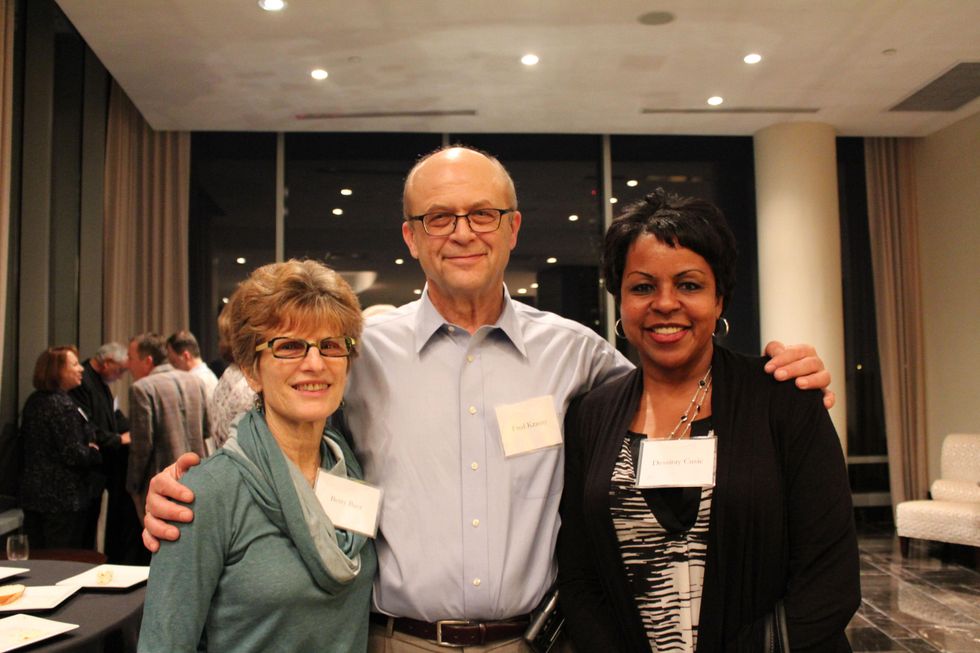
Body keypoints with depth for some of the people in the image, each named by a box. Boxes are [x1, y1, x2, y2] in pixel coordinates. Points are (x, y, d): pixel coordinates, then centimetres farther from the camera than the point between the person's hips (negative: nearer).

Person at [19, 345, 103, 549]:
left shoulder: (34, 401, 8)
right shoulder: (63, 406, -18)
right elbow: (74, 455, -22)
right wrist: (94, 452, -2)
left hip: (33, 493, 8)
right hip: (63, 499, -8)